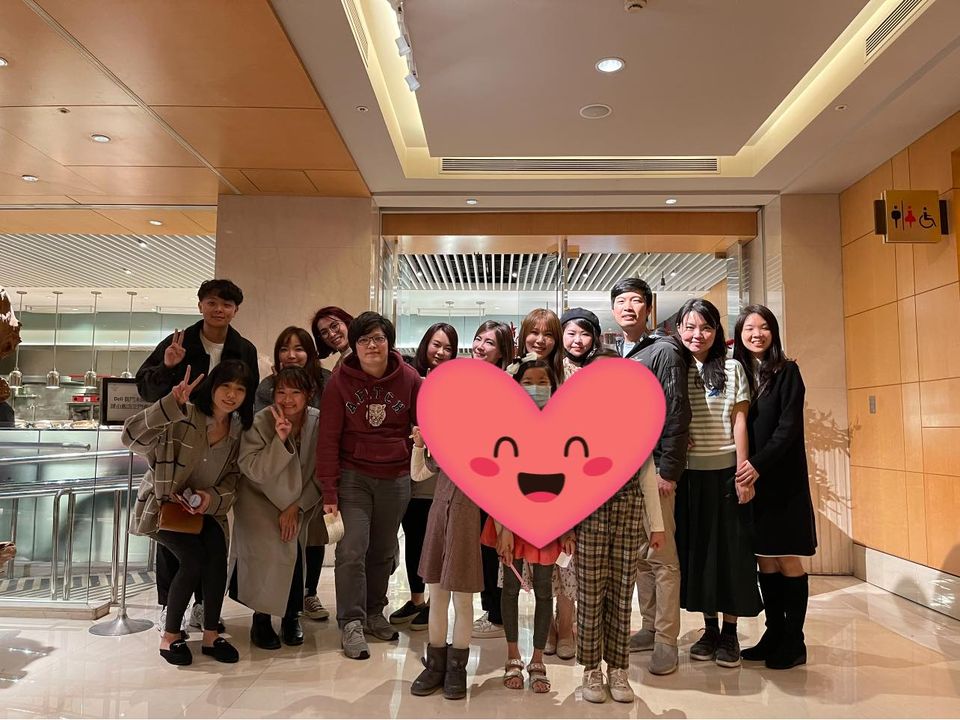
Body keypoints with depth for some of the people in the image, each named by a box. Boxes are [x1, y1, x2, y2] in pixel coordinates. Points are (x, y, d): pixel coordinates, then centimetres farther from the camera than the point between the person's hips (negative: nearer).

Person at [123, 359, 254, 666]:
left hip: (204, 508, 4)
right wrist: (172, 403, -43)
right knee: (193, 558, -23)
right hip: (162, 504, -4)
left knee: (217, 554, -21)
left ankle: (211, 635, -3)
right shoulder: (183, 417, -21)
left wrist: (212, 497, -17)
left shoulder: (239, 429, -3)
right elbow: (131, 437, -32)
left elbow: (233, 478, 4)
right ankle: (169, 637, -1)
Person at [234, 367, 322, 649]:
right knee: (270, 551, -21)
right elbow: (255, 471, -24)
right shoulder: (260, 422, -18)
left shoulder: (318, 422, -13)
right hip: (259, 499, -2)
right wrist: (280, 439, -35)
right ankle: (261, 620, -1)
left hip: (298, 501, 2)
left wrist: (296, 507, -12)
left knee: (293, 550, -15)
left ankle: (291, 617, 8)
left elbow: (321, 473, -8)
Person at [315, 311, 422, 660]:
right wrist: (329, 490, -11)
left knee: (383, 551, 13)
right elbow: (328, 437, -8)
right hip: (353, 476, -2)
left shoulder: (409, 378, -3)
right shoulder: (340, 381, -7)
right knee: (351, 551, -7)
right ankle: (351, 625, 7)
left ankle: (374, 613, 31)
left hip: (396, 479, 2)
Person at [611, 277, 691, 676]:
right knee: (639, 555, 12)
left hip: (652, 468, -5)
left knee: (662, 557, -1)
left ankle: (666, 641, 7)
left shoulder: (663, 351, -3)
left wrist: (668, 471, -14)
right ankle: (650, 627, 23)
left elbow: (676, 414, -9)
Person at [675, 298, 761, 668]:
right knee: (696, 550, 9)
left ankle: (730, 633, 17)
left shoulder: (732, 369, 0)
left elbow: (739, 423, -2)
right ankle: (709, 628, 22)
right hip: (688, 474, 2)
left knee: (730, 550, 4)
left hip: (725, 472, -2)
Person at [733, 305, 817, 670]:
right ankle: (774, 633, 20)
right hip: (748, 478, 4)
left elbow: (789, 427, -11)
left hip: (783, 479, -4)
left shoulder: (786, 372, -2)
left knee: (787, 558, 1)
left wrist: (759, 463, -20)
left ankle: (794, 640, 12)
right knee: (764, 560, 8)